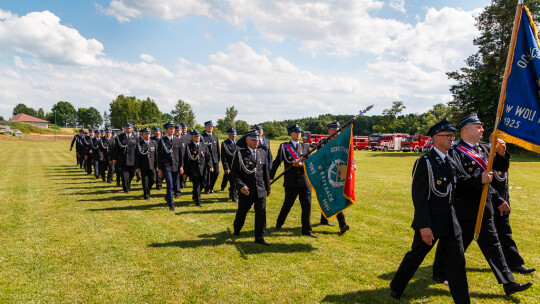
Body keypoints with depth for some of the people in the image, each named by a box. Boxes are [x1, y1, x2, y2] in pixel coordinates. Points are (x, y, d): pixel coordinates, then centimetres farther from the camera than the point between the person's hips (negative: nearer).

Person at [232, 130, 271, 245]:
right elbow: (234, 171, -9)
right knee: (242, 212, 15)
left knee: (261, 214, -1)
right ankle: (236, 230, 43)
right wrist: (241, 185, -21)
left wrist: (268, 187, 17)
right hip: (246, 190, -3)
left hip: (260, 190, 3)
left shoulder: (262, 153, 8)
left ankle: (259, 238, 9)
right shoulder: (240, 154, -5)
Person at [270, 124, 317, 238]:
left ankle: (306, 230, 15)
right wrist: (270, 177, 2)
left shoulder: (306, 146, 11)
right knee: (287, 204, 7)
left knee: (307, 205, 4)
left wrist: (301, 164, -15)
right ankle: (279, 223, 33)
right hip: (291, 182, -3)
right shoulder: (284, 146, 3)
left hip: (304, 181, 3)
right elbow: (277, 162, 4)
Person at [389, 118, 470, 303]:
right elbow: (418, 197, -19)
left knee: (457, 261, 7)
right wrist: (424, 226, -22)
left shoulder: (450, 161, 9)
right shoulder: (425, 163, -16)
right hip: (430, 222, -6)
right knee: (415, 257, 10)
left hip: (450, 223, 6)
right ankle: (396, 288, 31)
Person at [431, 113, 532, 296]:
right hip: (464, 211, -7)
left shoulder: (484, 149, 10)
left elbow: (501, 168, 14)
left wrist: (501, 153, -4)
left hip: (483, 210, 8)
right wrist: (479, 179, -27)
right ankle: (440, 274, 25)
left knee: (492, 244, 13)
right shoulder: (455, 153, -15)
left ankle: (508, 283, 21)